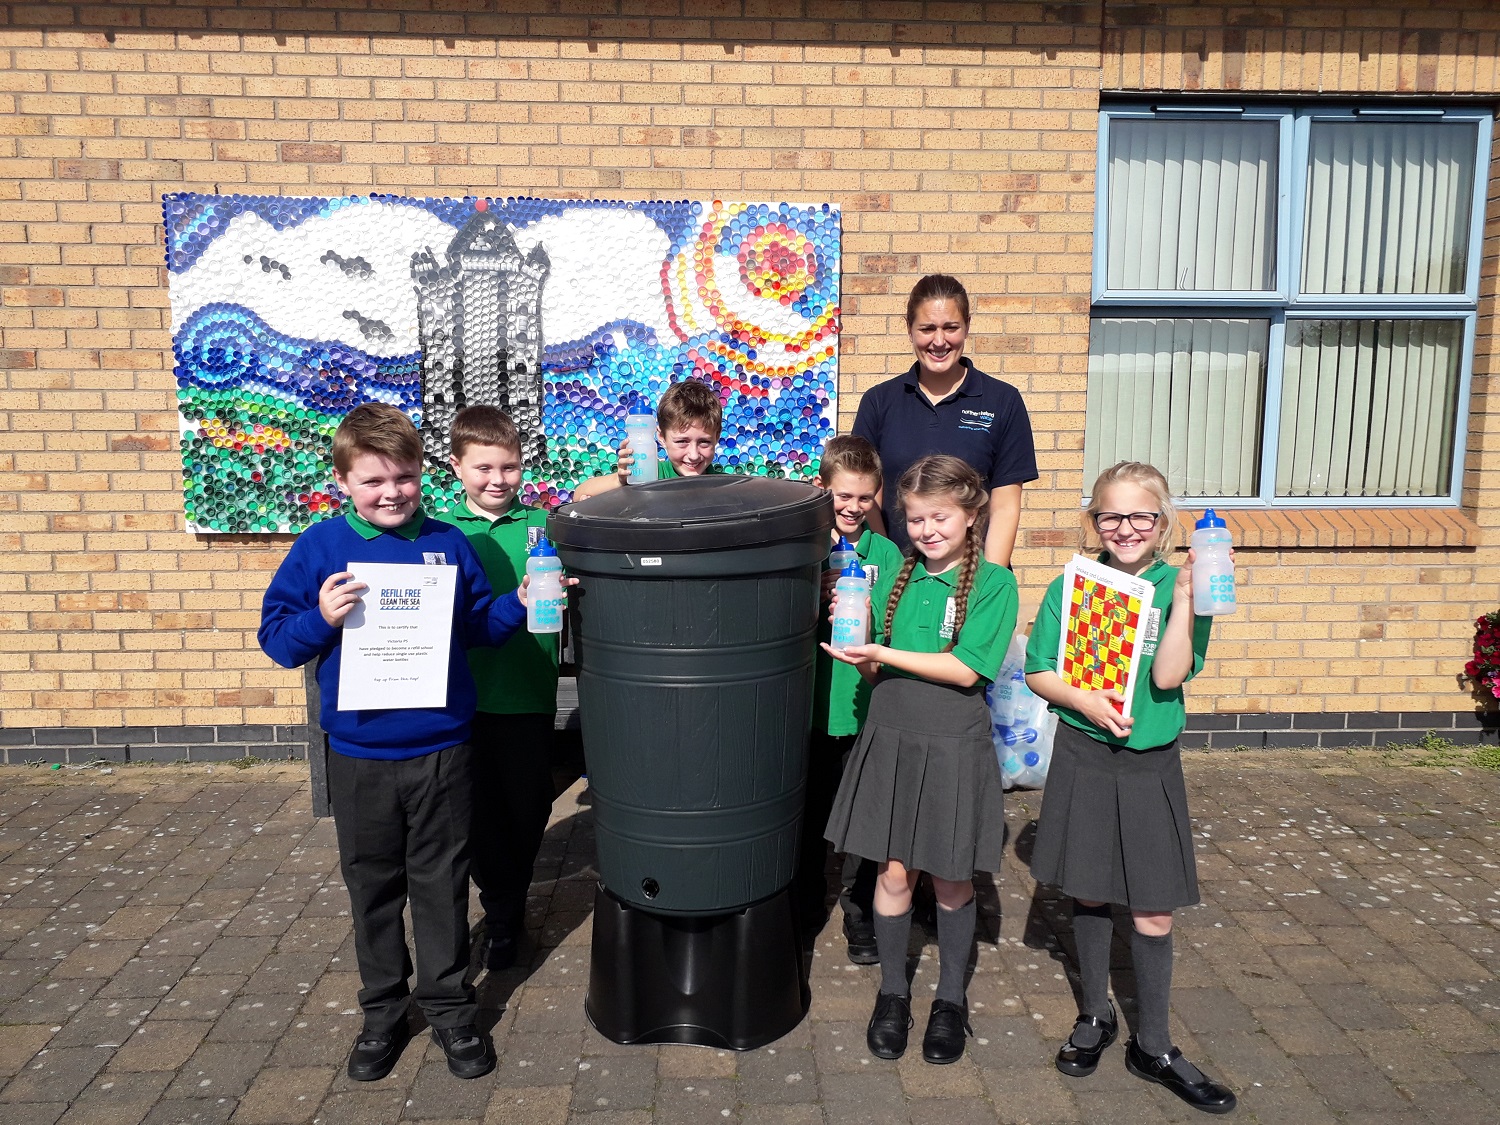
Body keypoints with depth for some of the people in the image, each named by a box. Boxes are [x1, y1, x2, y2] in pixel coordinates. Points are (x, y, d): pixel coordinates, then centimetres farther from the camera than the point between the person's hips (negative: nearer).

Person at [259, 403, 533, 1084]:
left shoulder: (446, 544, 1)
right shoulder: (320, 548, -3)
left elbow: (480, 626, 10)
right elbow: (277, 637, -2)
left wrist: (520, 604, -7)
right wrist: (322, 620, -20)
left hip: (442, 752, 0)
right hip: (359, 758, 0)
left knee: (442, 884, 11)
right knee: (372, 887, 15)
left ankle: (449, 1006, 29)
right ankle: (383, 1010, 34)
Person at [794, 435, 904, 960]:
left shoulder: (884, 552, 0)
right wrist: (815, 596, -20)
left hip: (864, 709, 0)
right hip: (809, 705, 1)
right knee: (808, 816, 16)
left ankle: (861, 918, 27)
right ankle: (805, 910, 36)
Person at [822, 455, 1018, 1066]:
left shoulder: (993, 582, -8)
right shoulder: (894, 578, 5)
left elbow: (965, 670, -16)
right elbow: (876, 671, 10)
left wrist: (883, 653, -18)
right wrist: (855, 642, -11)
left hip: (955, 746, -3)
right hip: (890, 739, 3)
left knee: (951, 877, 12)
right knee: (893, 872, 9)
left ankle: (950, 998, 33)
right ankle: (892, 992, 30)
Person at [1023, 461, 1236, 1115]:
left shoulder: (1178, 588, -5)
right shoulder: (1071, 587, -3)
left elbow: (1168, 676, -18)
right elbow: (1037, 673, 0)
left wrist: (1185, 597, -24)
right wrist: (1084, 701, -18)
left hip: (1151, 766, 0)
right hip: (1082, 758, 1)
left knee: (1153, 913, 5)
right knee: (1089, 894, 13)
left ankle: (1153, 1047, 25)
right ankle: (1095, 1016, 35)